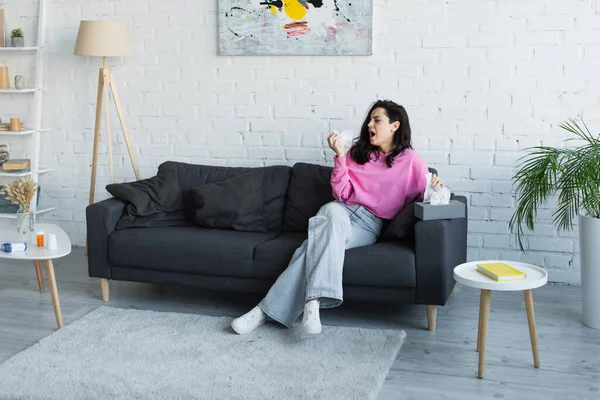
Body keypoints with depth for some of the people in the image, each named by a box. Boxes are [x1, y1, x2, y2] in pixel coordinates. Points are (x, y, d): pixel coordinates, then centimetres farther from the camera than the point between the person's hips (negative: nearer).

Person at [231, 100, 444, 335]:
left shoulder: (410, 161, 5)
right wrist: (339, 155, -3)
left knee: (320, 244, -32)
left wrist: (434, 188, -18)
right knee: (334, 211, -37)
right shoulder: (357, 152, 13)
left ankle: (269, 309, -38)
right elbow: (342, 194, 6)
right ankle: (315, 300, -49)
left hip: (369, 225, -2)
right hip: (342, 210, 2)